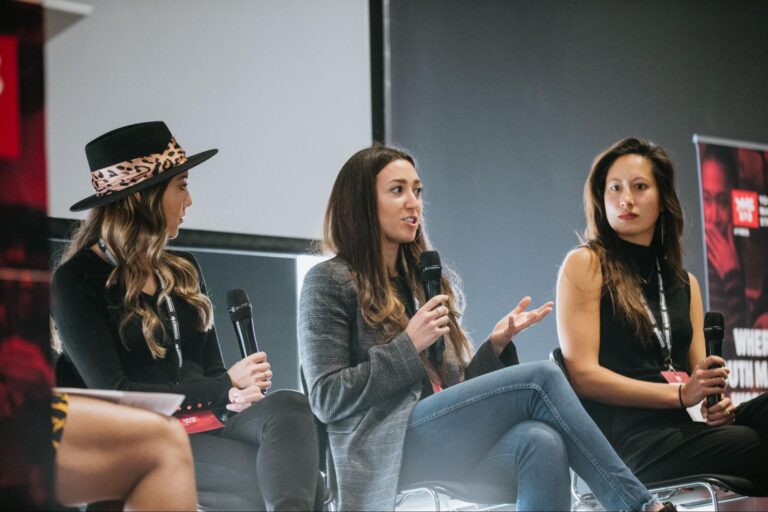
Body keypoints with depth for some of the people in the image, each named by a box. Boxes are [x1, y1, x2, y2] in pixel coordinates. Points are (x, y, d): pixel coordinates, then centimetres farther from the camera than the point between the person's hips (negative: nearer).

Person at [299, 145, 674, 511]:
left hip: (448, 441, 6)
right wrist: (408, 347, -11)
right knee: (541, 379, -21)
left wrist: (496, 344, 4)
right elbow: (326, 400, -6)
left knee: (542, 442, -30)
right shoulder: (329, 282, 3)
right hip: (386, 454, -6)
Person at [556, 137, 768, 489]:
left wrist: (715, 405, -4)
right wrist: (680, 394, -11)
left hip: (677, 430, 6)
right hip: (624, 438, -5)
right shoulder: (585, 265, 5)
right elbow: (582, 374, -4)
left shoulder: (686, 284, 22)